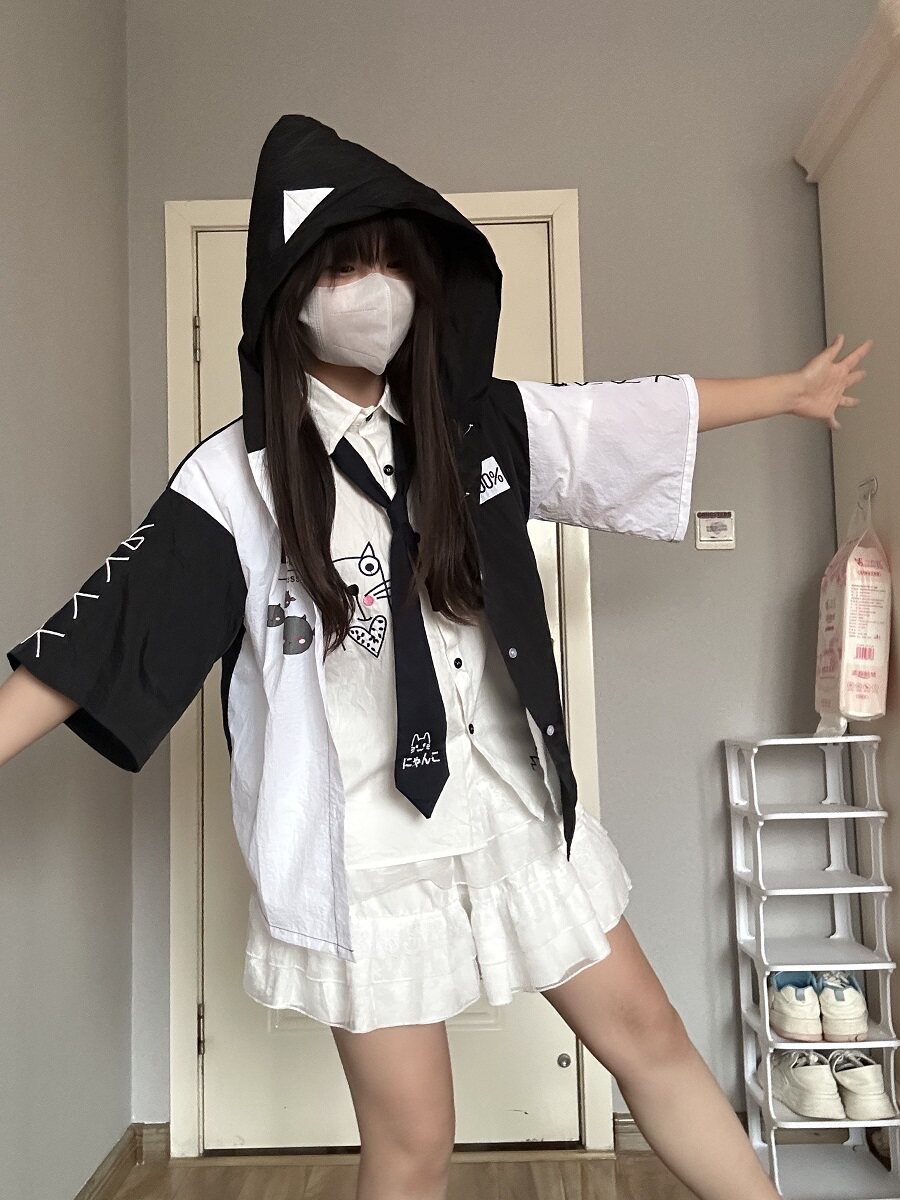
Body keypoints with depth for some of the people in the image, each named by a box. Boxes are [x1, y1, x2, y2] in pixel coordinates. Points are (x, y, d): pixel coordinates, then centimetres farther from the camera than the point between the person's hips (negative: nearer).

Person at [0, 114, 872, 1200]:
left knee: (646, 1035, 16)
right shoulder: (235, 480, -9)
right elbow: (101, 638, -10)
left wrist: (793, 390, 23)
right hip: (364, 850, -3)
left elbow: (644, 412, 12)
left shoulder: (480, 425, 2)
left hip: (513, 813, 4)